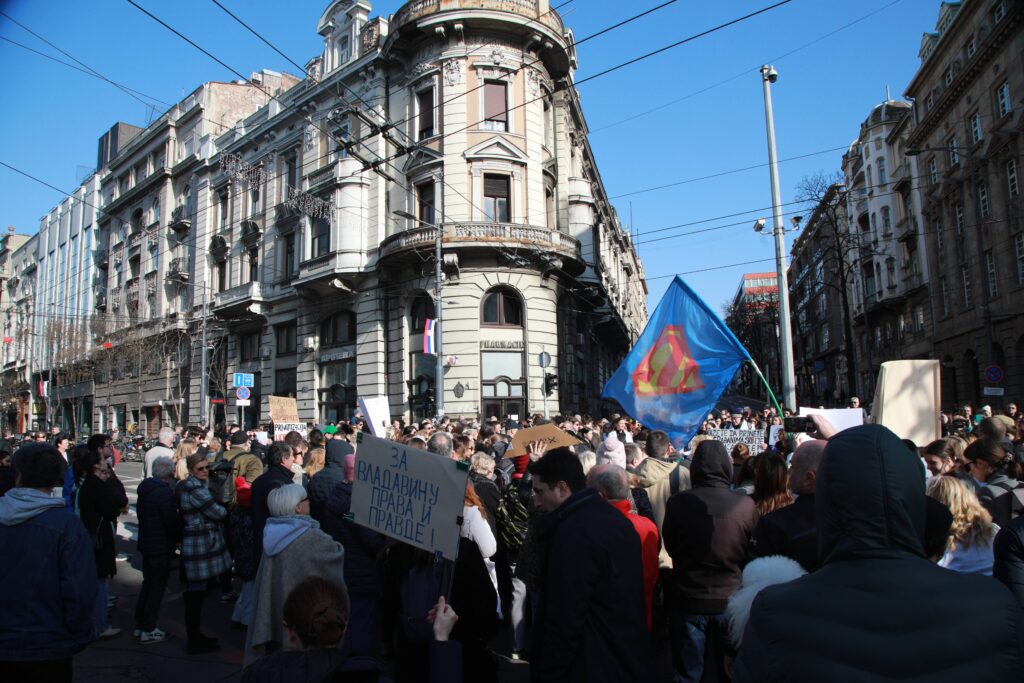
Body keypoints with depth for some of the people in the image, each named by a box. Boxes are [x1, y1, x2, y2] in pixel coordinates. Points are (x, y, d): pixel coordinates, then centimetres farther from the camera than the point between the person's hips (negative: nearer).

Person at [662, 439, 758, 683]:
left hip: (689, 601, -1)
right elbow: (753, 553, -1)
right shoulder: (746, 505, -17)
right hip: (731, 601, 1)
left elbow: (670, 547, -2)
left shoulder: (677, 503, -19)